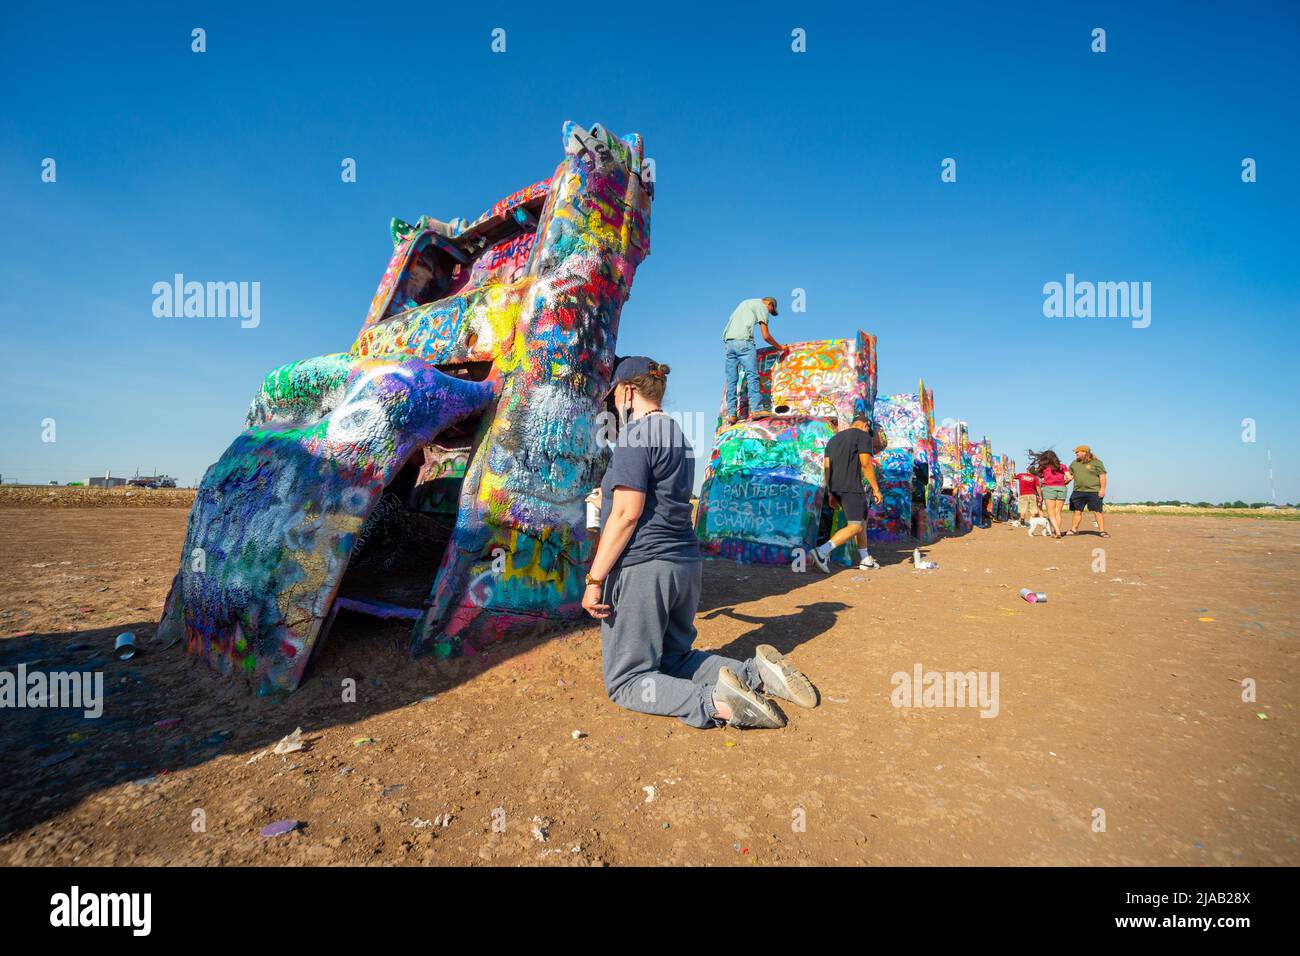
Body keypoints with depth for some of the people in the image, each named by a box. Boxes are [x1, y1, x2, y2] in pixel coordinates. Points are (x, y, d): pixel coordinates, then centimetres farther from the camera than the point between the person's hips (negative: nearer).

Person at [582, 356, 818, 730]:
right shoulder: (679, 436, 16)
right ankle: (753, 673, 0)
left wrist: (594, 580, -16)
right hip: (685, 565, 9)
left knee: (625, 680, 3)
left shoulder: (636, 433, -11)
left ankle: (713, 703, -20)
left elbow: (627, 514, -19)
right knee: (675, 659, 22)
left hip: (642, 566, -9)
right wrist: (611, 498, 45)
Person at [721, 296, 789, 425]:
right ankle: (756, 409, -21)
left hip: (727, 342, 7)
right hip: (743, 341, -7)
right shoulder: (762, 306, 9)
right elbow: (766, 336, 3)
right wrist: (781, 347, 14)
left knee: (731, 380, 3)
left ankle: (731, 414, -2)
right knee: (752, 376, -11)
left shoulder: (745, 303, 31)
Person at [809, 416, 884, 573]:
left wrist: (830, 493, 15)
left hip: (835, 488, 8)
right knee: (855, 527, -8)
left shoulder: (834, 439, 20)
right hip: (851, 487, -8)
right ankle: (821, 552, -24)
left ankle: (865, 560, 21)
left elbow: (826, 467, 14)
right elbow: (866, 464, -12)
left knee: (862, 520, 20)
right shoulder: (863, 436, -2)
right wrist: (876, 489, -7)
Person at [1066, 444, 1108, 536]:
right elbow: (1069, 475, 19)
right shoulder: (1074, 463, 13)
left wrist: (1102, 489, -12)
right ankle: (1074, 530, 16)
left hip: (1093, 492, -5)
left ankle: (1102, 531, 0)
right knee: (1077, 511, 9)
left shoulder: (1096, 462, -2)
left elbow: (1102, 476, -5)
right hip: (1078, 492, 5)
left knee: (1097, 512, -4)